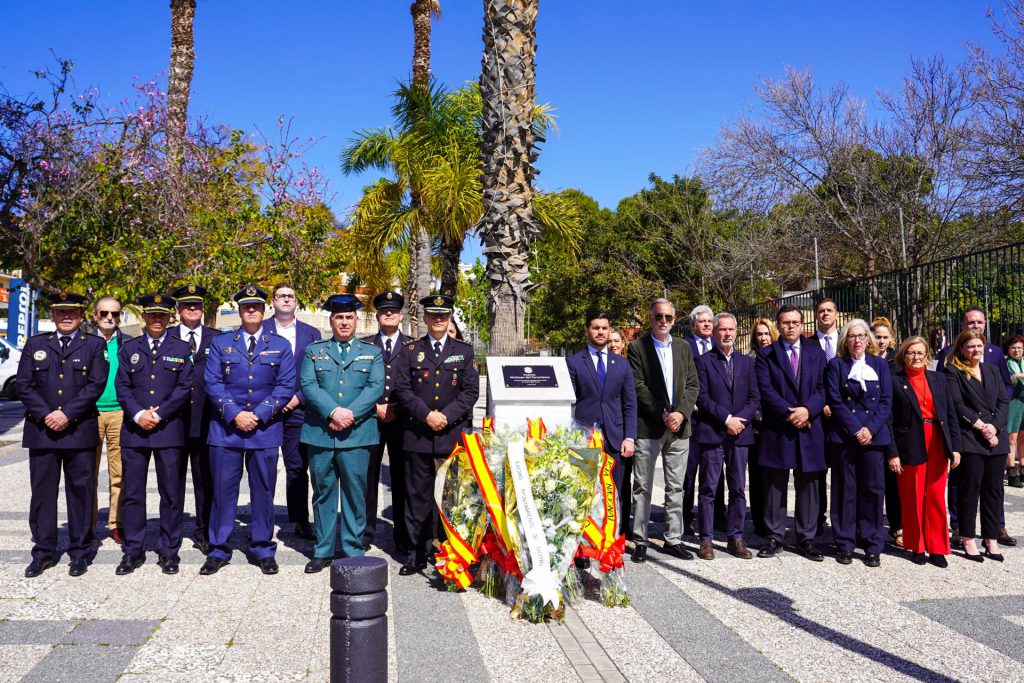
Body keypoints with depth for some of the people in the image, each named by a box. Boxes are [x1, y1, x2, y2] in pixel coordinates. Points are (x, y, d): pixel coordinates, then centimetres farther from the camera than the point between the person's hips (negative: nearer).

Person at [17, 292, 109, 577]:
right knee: (42, 492, 7)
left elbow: (96, 385, -5)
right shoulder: (35, 345, 13)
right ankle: (43, 552, 17)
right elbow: (24, 386, 5)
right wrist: (46, 415, -9)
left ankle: (79, 552, 13)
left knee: (80, 492, 3)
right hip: (41, 432, 2)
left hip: (80, 432, -2)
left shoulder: (94, 345, 6)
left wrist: (67, 414, -13)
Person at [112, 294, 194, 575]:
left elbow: (184, 389, -1)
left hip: (170, 430, -2)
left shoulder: (181, 349, 7)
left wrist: (158, 414, -11)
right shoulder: (129, 348, 12)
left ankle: (169, 552, 12)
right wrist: (138, 414, -11)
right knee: (132, 492, 5)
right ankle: (133, 551, 15)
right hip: (134, 430, 2)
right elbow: (122, 387, 5)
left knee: (171, 494, 2)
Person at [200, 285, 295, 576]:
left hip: (265, 430, 0)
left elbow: (286, 386, 0)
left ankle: (263, 549, 18)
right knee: (223, 490, 4)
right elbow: (213, 383, 1)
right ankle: (218, 550, 16)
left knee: (263, 491, 6)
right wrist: (235, 414, -11)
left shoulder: (280, 345, 7)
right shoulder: (221, 343, 8)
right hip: (226, 429, 0)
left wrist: (259, 415, -11)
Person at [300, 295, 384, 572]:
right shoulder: (314, 351, 12)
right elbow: (308, 386, -1)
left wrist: (351, 414, -14)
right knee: (323, 492, 8)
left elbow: (376, 387, -1)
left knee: (355, 494, 3)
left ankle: (354, 552, 13)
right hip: (320, 433, 1)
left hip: (358, 433, -1)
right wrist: (333, 411, -15)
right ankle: (323, 551, 19)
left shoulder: (372, 352, 11)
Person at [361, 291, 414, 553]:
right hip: (369, 418, 1)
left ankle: (403, 536, 11)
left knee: (401, 478, 3)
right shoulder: (364, 345, 10)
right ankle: (364, 533, 14)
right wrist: (375, 407, -6)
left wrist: (398, 408, -7)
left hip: (402, 420, 0)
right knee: (367, 477, 4)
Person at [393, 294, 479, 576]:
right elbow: (402, 389, 0)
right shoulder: (410, 351, 10)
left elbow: (471, 391, 2)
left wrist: (446, 416, -10)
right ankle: (417, 554, 13)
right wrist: (426, 415, -12)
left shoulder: (464, 351, 9)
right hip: (418, 436, 0)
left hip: (454, 435, 0)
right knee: (418, 496, 4)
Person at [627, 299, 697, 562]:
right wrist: (662, 414, -14)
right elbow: (638, 386, -8)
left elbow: (692, 384, 8)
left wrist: (681, 413, -8)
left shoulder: (684, 347, 12)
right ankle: (640, 541, 10)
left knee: (676, 487, 9)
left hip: (679, 426, 4)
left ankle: (673, 539, 19)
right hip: (648, 428, -4)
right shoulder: (638, 347, -1)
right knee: (642, 487, 2)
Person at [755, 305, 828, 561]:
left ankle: (807, 538, 16)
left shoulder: (817, 353, 12)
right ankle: (775, 537, 11)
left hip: (809, 429, 2)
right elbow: (766, 390, -6)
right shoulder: (766, 355, 4)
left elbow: (822, 389, 4)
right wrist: (789, 413, -16)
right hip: (776, 430, -2)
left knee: (808, 486, 6)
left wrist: (807, 410, -14)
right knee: (775, 485, 3)